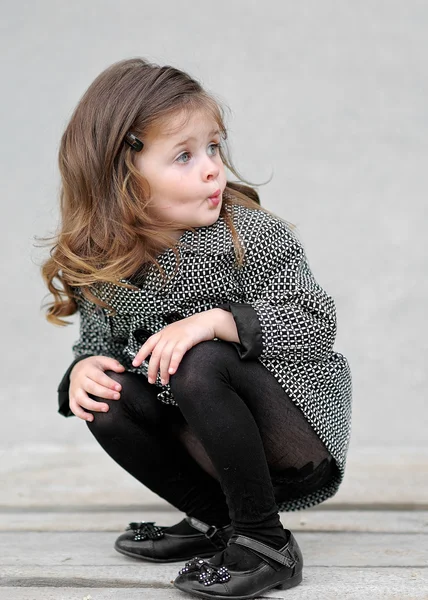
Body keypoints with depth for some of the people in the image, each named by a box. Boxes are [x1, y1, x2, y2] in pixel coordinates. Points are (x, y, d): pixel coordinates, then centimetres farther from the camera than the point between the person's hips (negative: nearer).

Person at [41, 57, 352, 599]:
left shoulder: (251, 235, -17)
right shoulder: (100, 268, -3)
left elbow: (317, 322, -19)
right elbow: (99, 341, 10)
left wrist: (218, 320, -33)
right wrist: (83, 369, -15)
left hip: (300, 436, -5)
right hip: (216, 447, 5)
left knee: (201, 365, -30)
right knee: (110, 399, -14)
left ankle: (266, 544, -16)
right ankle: (214, 520, 4)